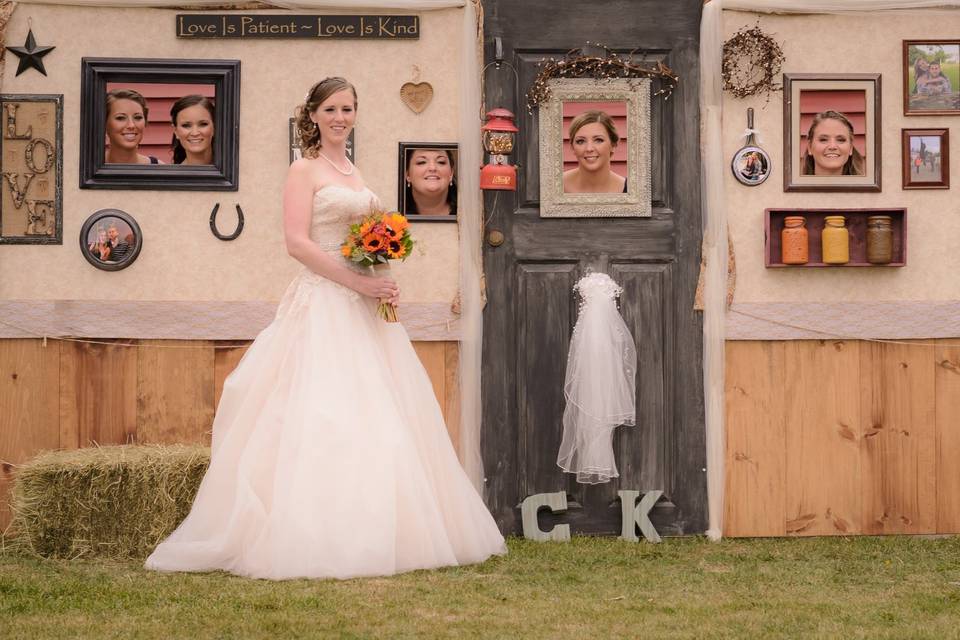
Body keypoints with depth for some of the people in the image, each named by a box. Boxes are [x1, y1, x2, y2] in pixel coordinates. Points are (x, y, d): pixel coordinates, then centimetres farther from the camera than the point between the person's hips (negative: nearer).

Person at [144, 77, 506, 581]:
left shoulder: (352, 172, 18)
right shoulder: (304, 170, -4)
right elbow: (297, 242, -14)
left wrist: (380, 281, 3)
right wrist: (358, 281, -18)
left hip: (362, 305, 8)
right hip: (322, 303, -8)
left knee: (373, 418, 6)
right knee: (321, 417, -11)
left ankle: (368, 535, 10)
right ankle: (314, 540, -10)